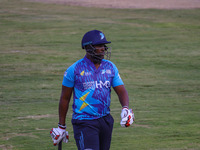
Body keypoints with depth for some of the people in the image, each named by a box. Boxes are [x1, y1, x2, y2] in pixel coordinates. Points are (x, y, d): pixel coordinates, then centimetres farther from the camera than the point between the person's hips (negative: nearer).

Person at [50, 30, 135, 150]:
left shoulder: (110, 67, 7)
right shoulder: (74, 70, -6)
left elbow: (121, 91, 5)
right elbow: (65, 98, 2)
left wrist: (125, 108, -18)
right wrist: (61, 126, 5)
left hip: (106, 121, 6)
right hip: (84, 122, -5)